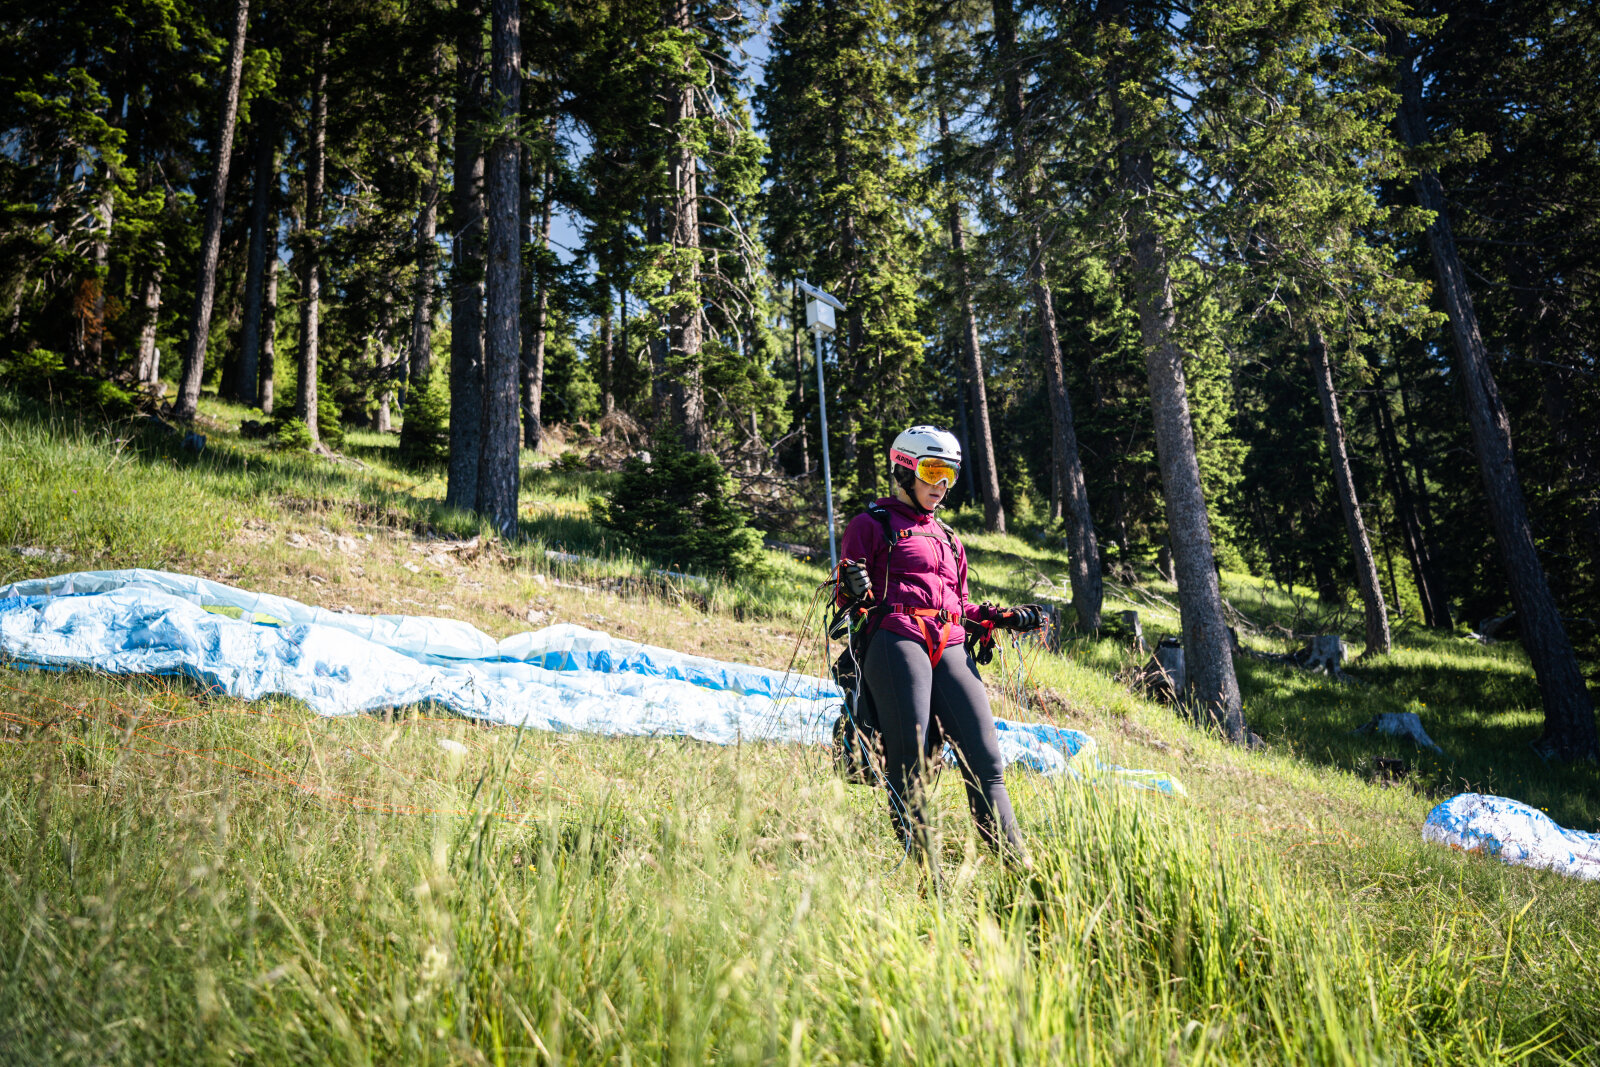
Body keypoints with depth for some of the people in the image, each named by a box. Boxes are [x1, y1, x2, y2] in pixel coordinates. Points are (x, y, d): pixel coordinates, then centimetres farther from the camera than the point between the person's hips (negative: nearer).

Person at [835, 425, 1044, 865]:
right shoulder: (872, 525, 11)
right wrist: (855, 590, -19)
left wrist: (1002, 617, 15)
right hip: (896, 641, -5)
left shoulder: (948, 539, 31)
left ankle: (1016, 863, -7)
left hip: (950, 650, 5)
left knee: (983, 755, -7)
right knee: (909, 760, -12)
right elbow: (848, 599, 5)